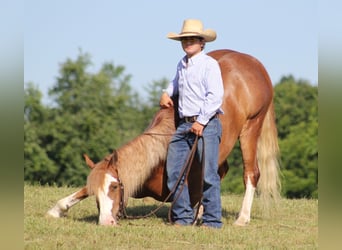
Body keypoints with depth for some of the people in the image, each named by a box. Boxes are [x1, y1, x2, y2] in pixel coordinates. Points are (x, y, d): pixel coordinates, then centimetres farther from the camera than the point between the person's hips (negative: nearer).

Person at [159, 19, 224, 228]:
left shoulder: (209, 64, -6)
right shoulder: (182, 65, 17)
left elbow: (215, 96, -15)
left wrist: (201, 121, -18)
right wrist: (167, 93, 20)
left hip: (206, 125, -8)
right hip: (184, 125, 8)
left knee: (208, 174, -7)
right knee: (174, 171, 3)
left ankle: (212, 220, -2)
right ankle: (183, 217, 10)